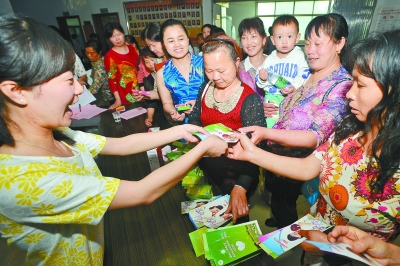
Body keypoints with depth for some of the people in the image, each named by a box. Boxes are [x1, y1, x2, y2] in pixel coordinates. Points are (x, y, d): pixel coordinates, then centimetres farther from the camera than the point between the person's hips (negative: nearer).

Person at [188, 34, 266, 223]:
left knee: (234, 218, 15)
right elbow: (195, 119, 9)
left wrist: (240, 187, -37)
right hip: (206, 169, 6)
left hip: (235, 176, -5)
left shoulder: (250, 99, -20)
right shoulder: (205, 89, -1)